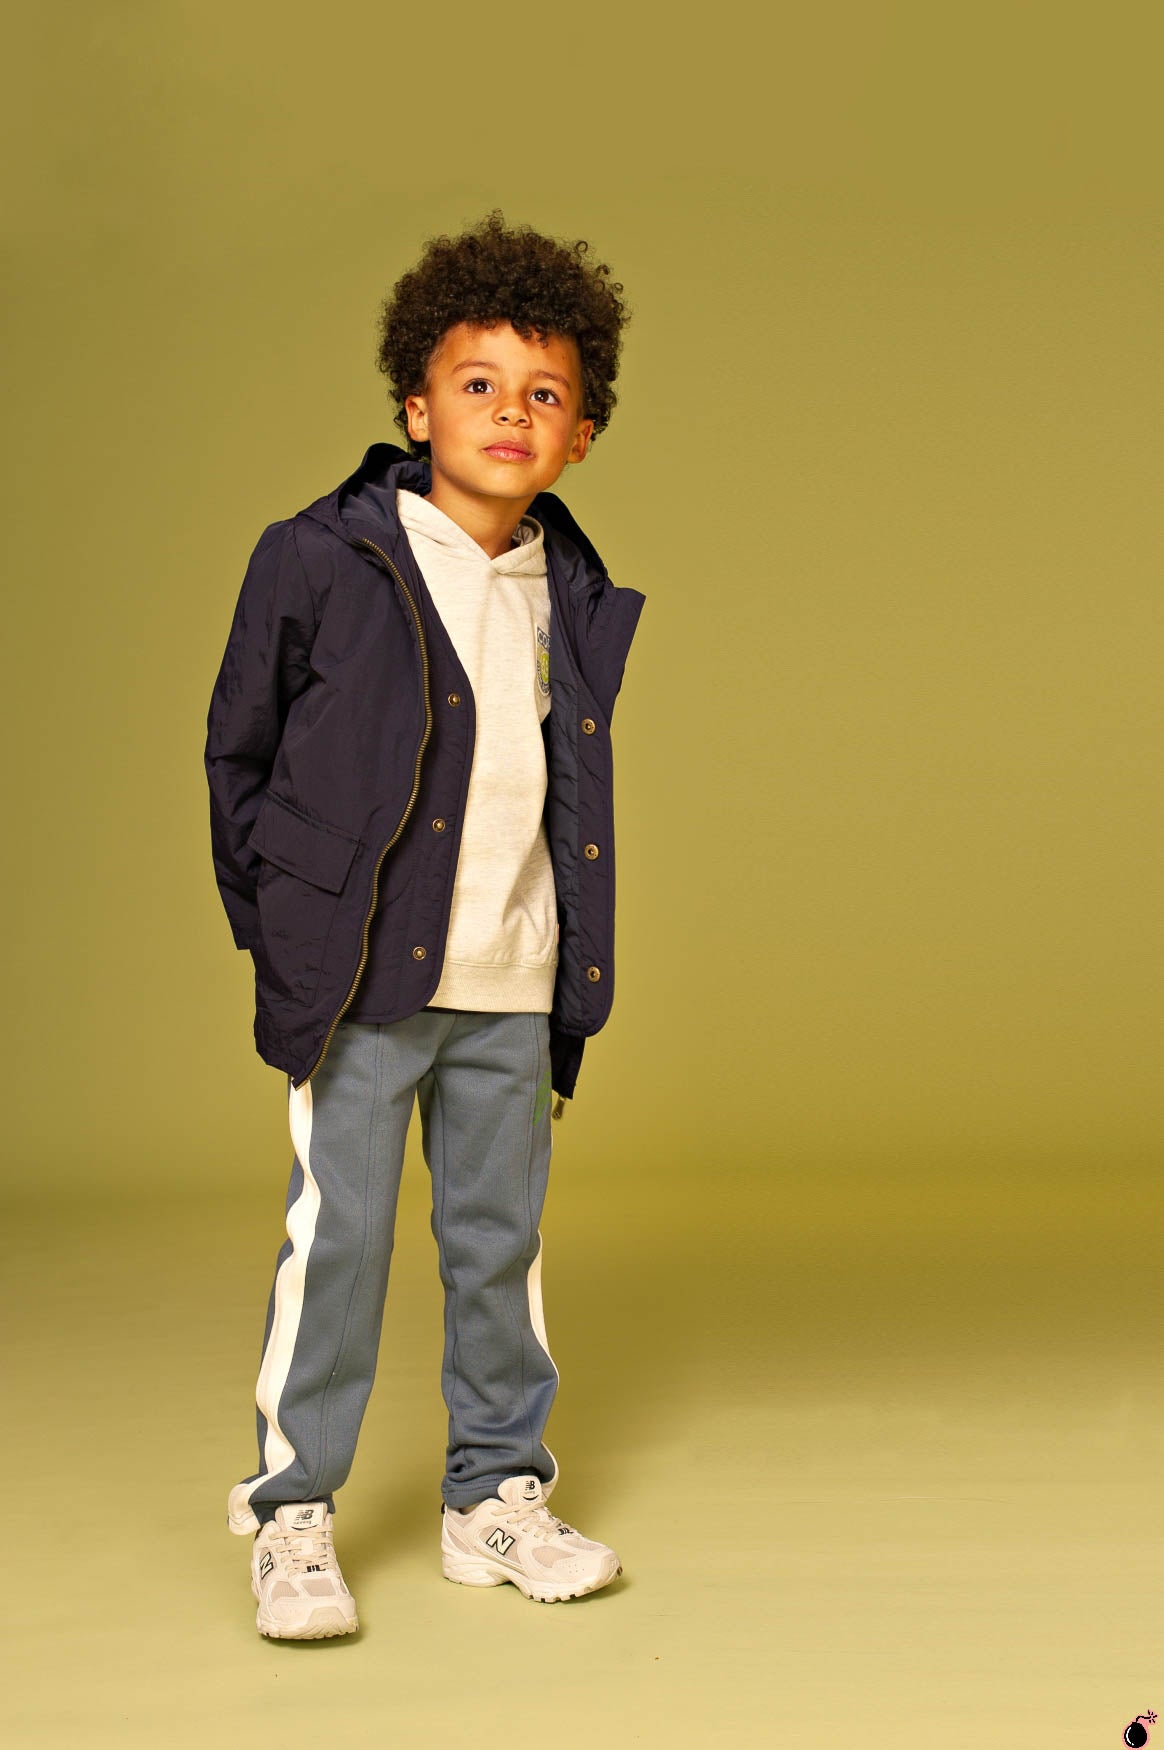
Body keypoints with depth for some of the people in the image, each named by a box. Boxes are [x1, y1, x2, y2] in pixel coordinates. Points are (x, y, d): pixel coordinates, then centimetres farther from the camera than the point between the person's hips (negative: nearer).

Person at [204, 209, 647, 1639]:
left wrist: (574, 958, 12)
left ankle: (496, 1494, 27)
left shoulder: (574, 596, 8)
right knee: (337, 1234, 0)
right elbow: (236, 752, 3)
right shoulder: (320, 561, -5)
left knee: (501, 1237, 12)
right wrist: (279, 921, 0)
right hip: (361, 980, -4)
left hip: (514, 988, 4)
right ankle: (291, 1518, 14)